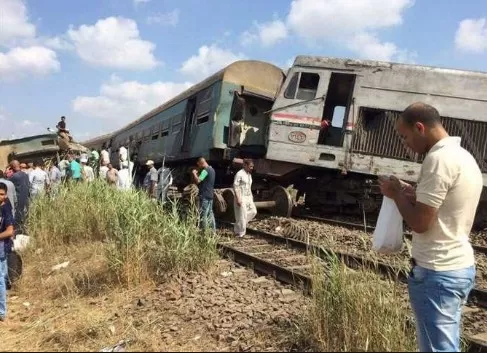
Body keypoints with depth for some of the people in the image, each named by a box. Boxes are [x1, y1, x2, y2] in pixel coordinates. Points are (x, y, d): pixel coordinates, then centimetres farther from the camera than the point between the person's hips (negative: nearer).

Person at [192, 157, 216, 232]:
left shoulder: (205, 170, -15)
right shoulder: (211, 169, 15)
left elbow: (197, 181, -22)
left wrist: (194, 173, -7)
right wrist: (197, 174, 11)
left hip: (204, 196, -10)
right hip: (210, 195, 10)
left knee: (203, 214, -6)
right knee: (210, 213, 14)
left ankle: (204, 231, -4)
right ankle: (213, 230, 18)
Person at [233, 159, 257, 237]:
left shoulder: (249, 174, 12)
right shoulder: (239, 174, -14)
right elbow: (235, 187, -17)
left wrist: (251, 196, 18)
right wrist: (238, 198, -22)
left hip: (248, 197, 9)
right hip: (241, 197, -9)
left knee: (253, 211, 8)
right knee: (242, 215, -4)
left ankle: (238, 225, 20)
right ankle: (239, 233, 9)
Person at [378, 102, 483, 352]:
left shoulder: (439, 158, -20)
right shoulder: (463, 156, 11)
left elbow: (420, 223, -21)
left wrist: (397, 194, -6)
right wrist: (415, 195, 11)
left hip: (437, 273, -10)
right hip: (461, 267, 10)